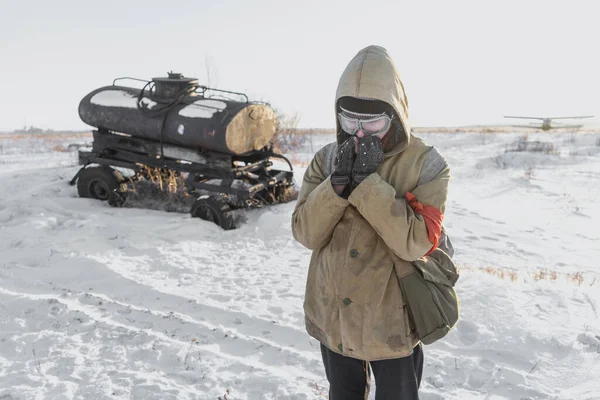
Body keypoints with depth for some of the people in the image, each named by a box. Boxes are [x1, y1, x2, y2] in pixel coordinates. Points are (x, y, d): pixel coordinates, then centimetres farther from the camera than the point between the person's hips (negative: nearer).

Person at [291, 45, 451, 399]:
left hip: (391, 322, -3)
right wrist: (338, 182, -26)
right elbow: (306, 233, -10)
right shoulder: (327, 159, -4)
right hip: (333, 317, 4)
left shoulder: (426, 164, -14)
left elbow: (416, 242, -23)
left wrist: (367, 181, -28)